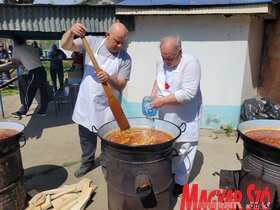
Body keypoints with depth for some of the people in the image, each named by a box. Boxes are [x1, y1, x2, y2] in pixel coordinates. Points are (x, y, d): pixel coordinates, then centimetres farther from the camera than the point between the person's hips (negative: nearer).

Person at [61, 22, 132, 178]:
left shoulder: (125, 59, -10)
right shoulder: (92, 42, -7)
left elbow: (121, 86, -12)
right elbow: (65, 45, -10)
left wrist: (109, 79, -33)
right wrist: (71, 31, -30)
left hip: (107, 106, -2)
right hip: (86, 102, 2)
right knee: (86, 136, 18)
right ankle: (87, 162, 41)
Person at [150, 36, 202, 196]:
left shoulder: (190, 63, -24)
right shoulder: (161, 61, -1)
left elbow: (188, 93, -30)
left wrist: (162, 101, -26)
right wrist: (153, 96, 1)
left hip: (186, 116, -6)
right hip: (166, 114, 7)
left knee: (183, 149, 5)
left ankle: (181, 182, 22)